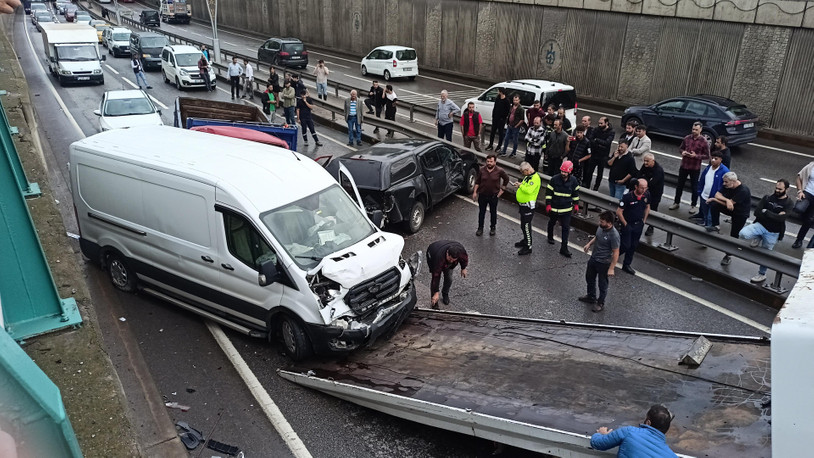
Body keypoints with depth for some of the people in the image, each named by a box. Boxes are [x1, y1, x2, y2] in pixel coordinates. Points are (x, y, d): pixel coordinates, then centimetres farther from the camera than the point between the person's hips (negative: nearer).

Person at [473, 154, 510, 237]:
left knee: (493, 212, 15)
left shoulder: (499, 171, -13)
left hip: (494, 196, -1)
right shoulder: (482, 170, -9)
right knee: (481, 212, 13)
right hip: (482, 195, 1)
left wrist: (502, 189, 2)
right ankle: (480, 228, 27)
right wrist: (475, 192, -1)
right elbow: (477, 181, 2)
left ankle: (492, 228, 33)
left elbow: (506, 179, 4)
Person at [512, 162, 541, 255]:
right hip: (523, 205, 10)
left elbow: (529, 190, -32)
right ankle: (525, 240, 41)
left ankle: (528, 247, 4)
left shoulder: (535, 178, -21)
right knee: (523, 225, 22)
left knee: (526, 226, -4)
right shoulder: (528, 176, 10)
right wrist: (519, 184, 5)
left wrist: (520, 185, -19)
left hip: (528, 206, -10)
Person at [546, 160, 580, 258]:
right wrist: (548, 205, -9)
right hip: (554, 208, 0)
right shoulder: (554, 179, -15)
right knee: (552, 223, 21)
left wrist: (576, 204, 11)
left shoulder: (573, 180, -7)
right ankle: (550, 237, 49)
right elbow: (548, 192, -8)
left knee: (566, 228, -3)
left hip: (567, 209, 0)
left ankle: (564, 248, 1)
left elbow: (575, 193, 8)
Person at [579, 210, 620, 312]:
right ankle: (591, 297, 49)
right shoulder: (600, 227, -9)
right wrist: (589, 243, -1)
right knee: (589, 278, 26)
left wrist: (611, 268, -20)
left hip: (604, 263, -8)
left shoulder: (614, 235, -31)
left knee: (602, 284, 13)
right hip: (593, 258, 8)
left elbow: (616, 253, -23)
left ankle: (600, 303, 34)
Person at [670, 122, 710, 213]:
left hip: (695, 168, -4)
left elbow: (707, 156, -7)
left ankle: (693, 205, 21)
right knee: (680, 185, 13)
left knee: (694, 187, 8)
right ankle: (676, 202, 27)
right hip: (684, 165, 4)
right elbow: (680, 148, 14)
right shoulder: (687, 138, 0)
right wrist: (682, 152, -9)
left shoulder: (704, 142, -10)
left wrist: (696, 156, -21)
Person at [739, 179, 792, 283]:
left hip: (772, 232, -1)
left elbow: (781, 218, -19)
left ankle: (762, 275, 29)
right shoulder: (767, 198, 1)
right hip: (760, 225, 2)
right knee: (742, 234, -27)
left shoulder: (788, 203, -3)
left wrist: (766, 212, -15)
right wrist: (774, 216, -14)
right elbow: (756, 212, -8)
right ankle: (758, 238, 5)